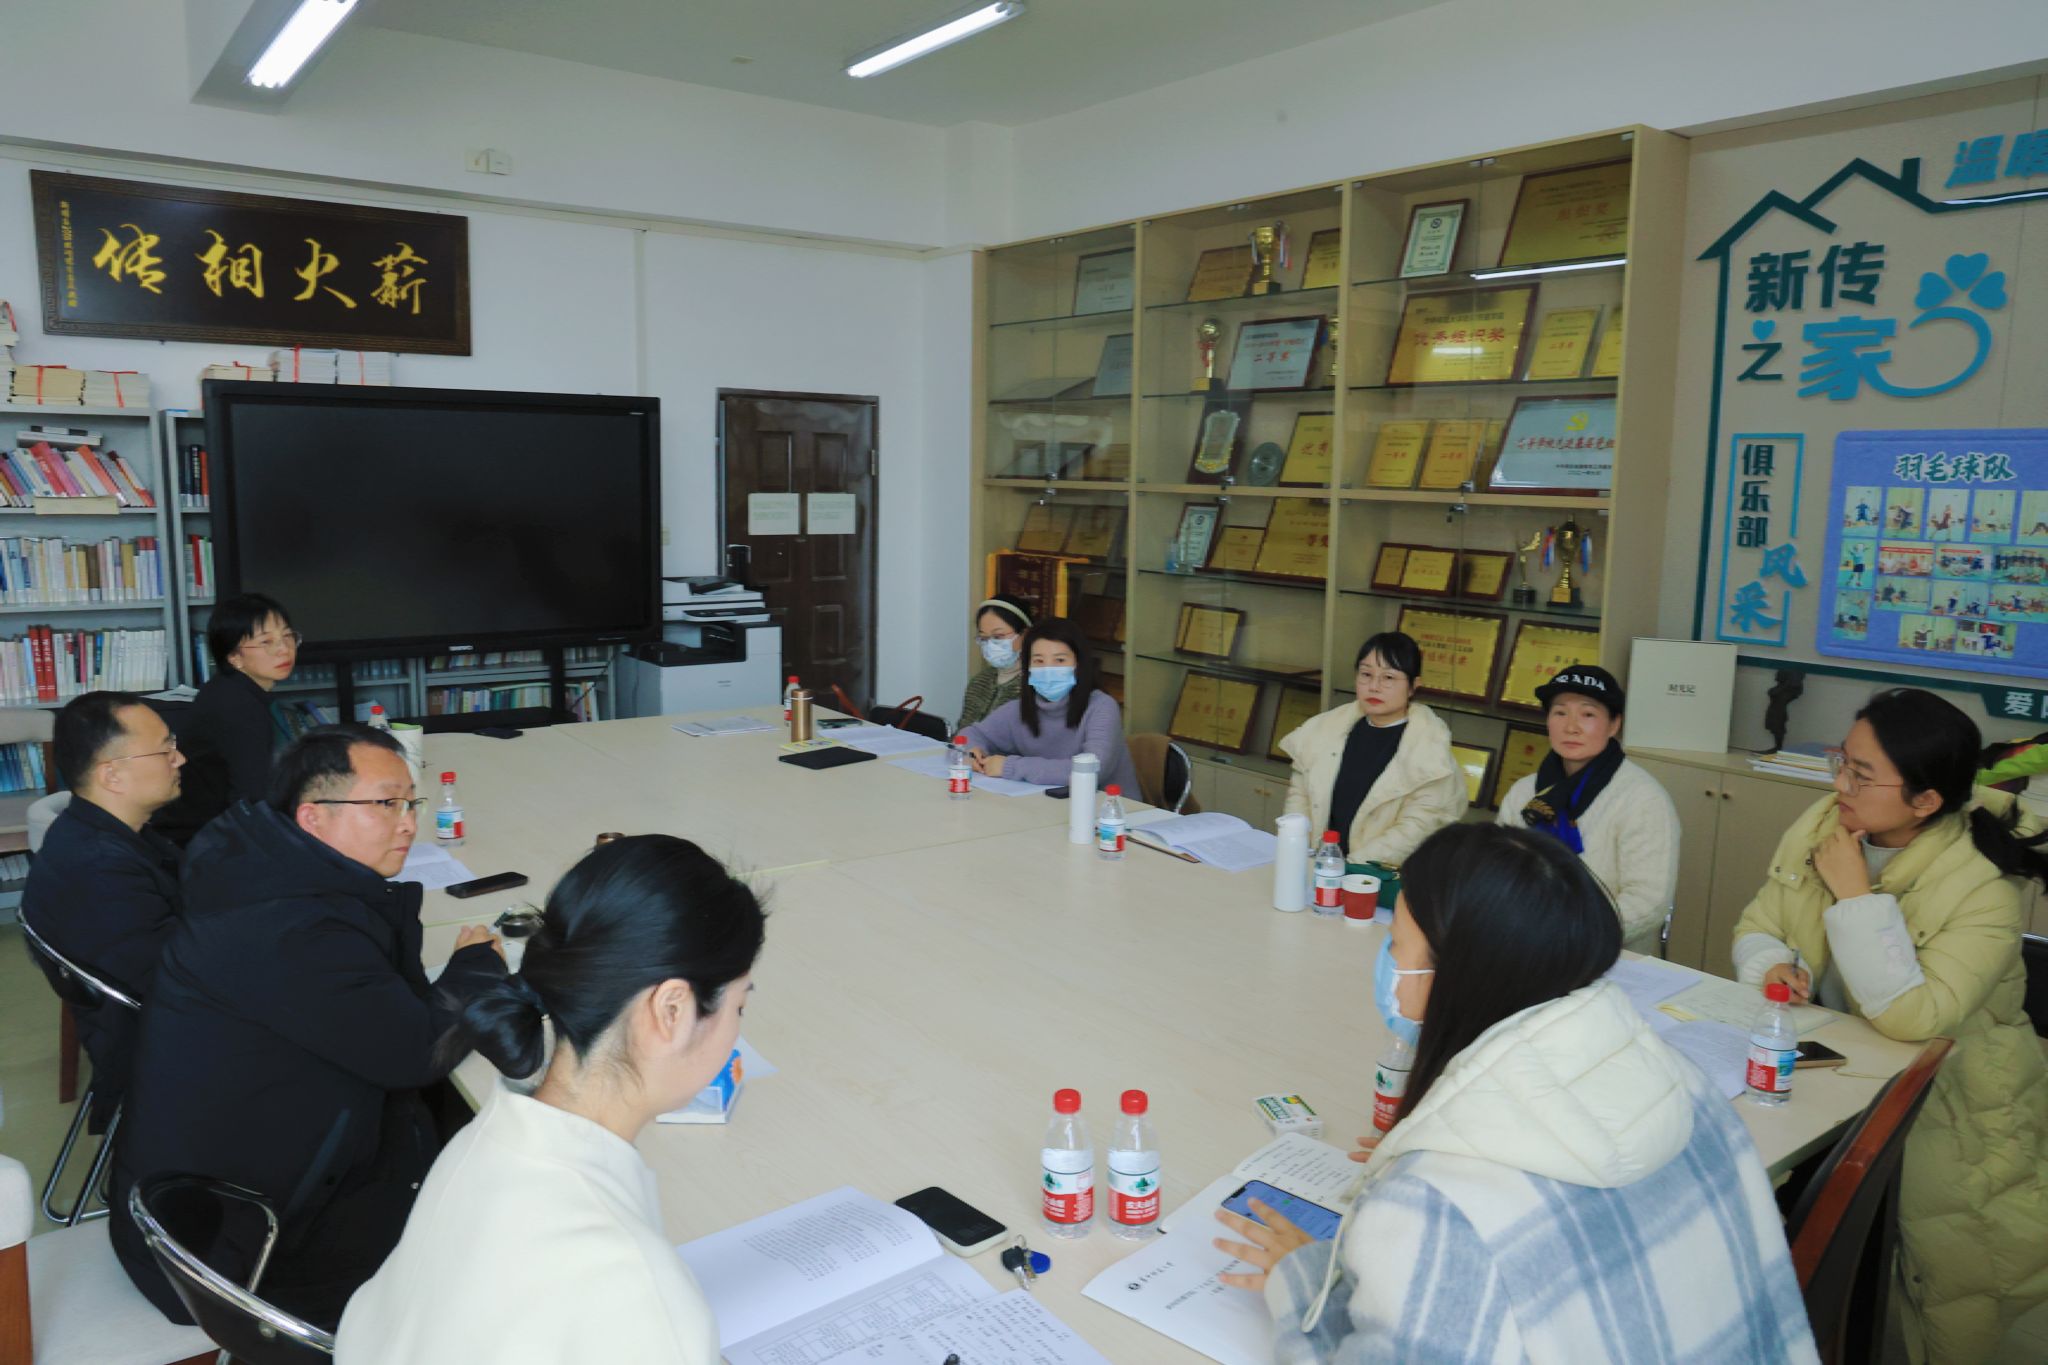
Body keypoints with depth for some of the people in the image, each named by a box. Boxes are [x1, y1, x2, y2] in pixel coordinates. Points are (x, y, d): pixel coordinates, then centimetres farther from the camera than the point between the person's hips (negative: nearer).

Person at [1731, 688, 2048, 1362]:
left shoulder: (1982, 890, -19)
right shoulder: (1818, 827, -3)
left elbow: (1911, 1018, -29)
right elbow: (1757, 926, 6)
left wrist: (1856, 894, -27)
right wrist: (1772, 964, -17)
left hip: (1946, 1098, -4)